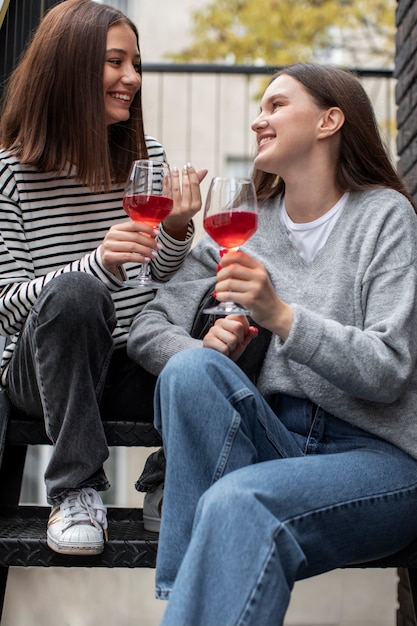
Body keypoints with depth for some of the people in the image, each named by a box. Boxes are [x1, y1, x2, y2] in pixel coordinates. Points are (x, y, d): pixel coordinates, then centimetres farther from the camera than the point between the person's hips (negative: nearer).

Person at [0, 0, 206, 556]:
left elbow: (165, 288, 8)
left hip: (134, 365, 3)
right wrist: (99, 263, -30)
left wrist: (177, 230, -14)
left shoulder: (149, 160, 6)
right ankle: (76, 490, -22)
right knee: (74, 291, -36)